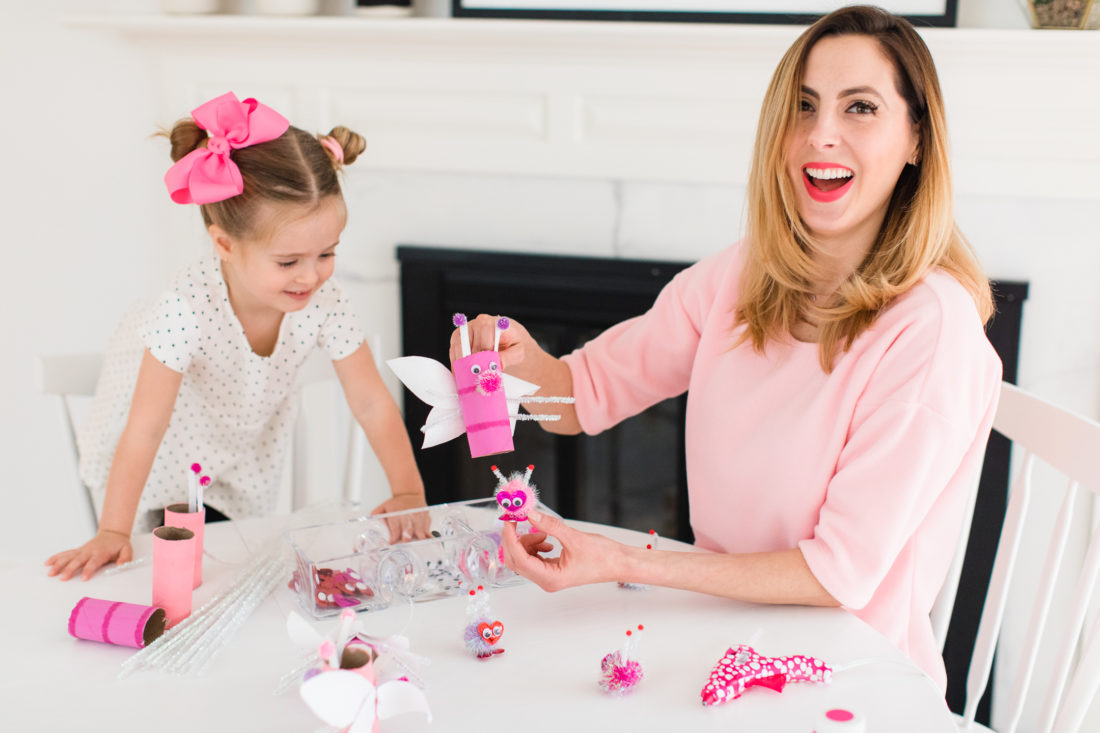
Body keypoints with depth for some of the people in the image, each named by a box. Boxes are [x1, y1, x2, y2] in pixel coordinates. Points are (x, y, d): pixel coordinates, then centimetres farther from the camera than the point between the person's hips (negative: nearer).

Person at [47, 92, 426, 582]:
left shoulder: (325, 301, -30)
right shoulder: (189, 307, -41)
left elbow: (371, 402, -18)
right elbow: (145, 428, -34)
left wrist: (408, 493, -20)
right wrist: (113, 533, -30)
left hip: (247, 445, 3)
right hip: (166, 452, -3)